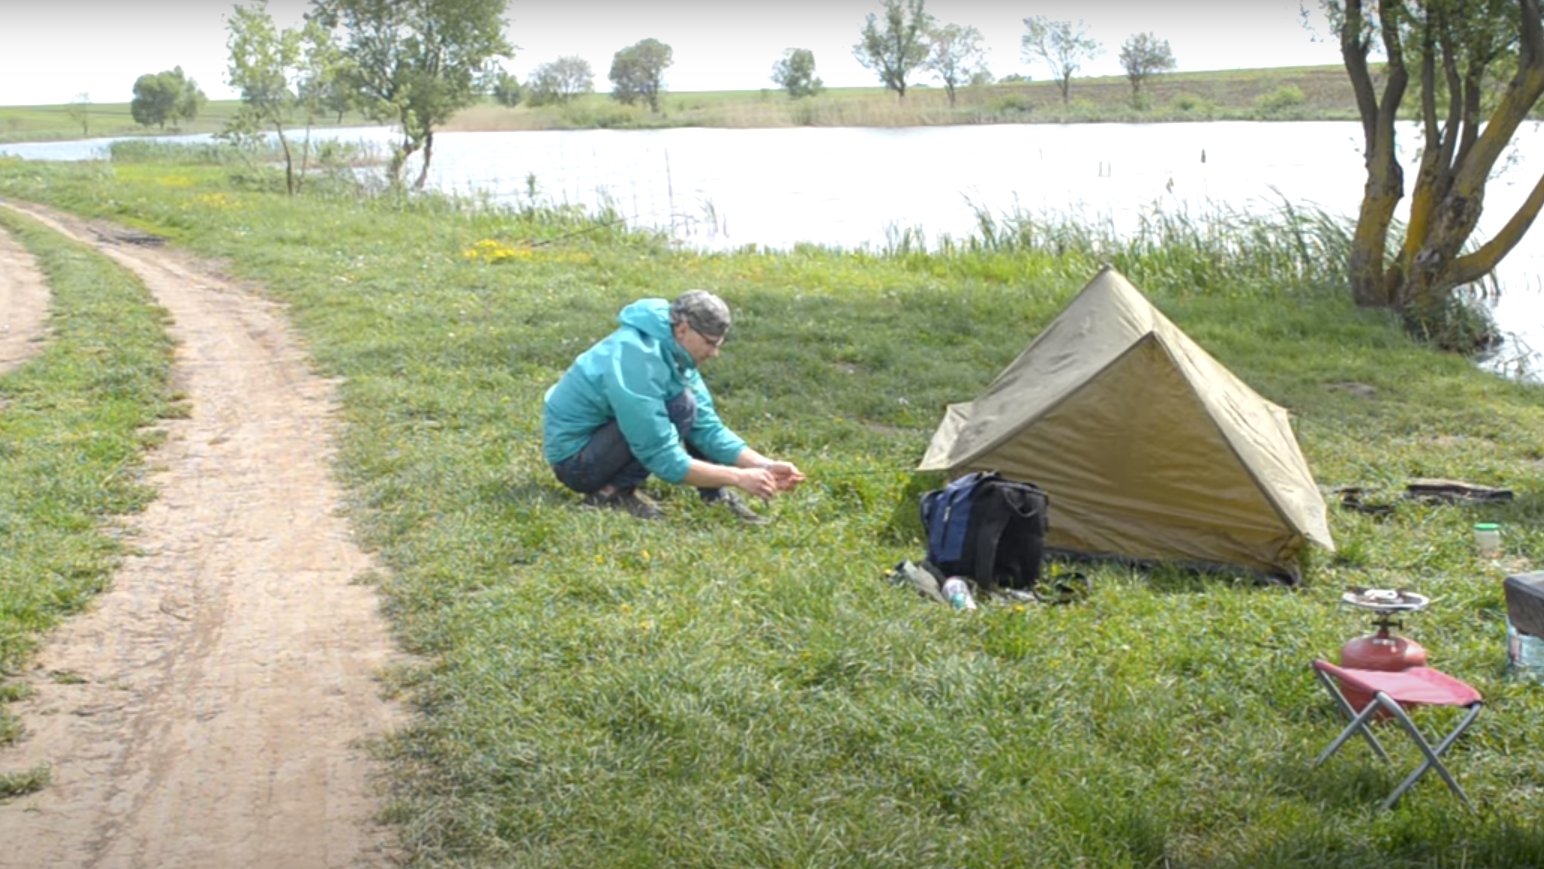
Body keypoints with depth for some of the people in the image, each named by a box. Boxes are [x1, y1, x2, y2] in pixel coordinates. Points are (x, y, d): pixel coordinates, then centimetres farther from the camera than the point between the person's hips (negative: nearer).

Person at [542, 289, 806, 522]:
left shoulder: (673, 351, -2)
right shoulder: (637, 363, -29)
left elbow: (708, 427, 0)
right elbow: (664, 460, -27)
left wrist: (765, 465, -10)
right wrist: (738, 477, -25)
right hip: (574, 458, -9)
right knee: (681, 407, -24)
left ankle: (718, 497, -4)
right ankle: (614, 493, -15)